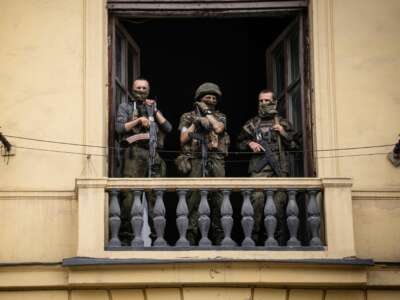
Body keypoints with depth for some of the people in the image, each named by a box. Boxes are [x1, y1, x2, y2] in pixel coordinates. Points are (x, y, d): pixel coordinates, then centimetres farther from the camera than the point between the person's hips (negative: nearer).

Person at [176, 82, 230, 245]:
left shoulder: (220, 117, 18)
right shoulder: (188, 117, 14)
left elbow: (218, 128, -5)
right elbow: (183, 140, 5)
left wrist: (207, 112, 3)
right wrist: (195, 123, -3)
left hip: (216, 162, 2)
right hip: (195, 161, -2)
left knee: (218, 199, -1)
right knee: (193, 200, -8)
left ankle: (218, 237, 2)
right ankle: (190, 237, -8)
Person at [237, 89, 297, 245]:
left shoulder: (282, 122, 16)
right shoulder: (252, 123, 16)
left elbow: (293, 144, 14)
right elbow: (240, 143, 21)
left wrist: (283, 133, -1)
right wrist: (249, 144, 1)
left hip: (279, 168, 1)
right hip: (259, 168, 0)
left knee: (280, 202, -3)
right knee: (257, 200, -13)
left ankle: (281, 238, 1)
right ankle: (255, 237, -9)